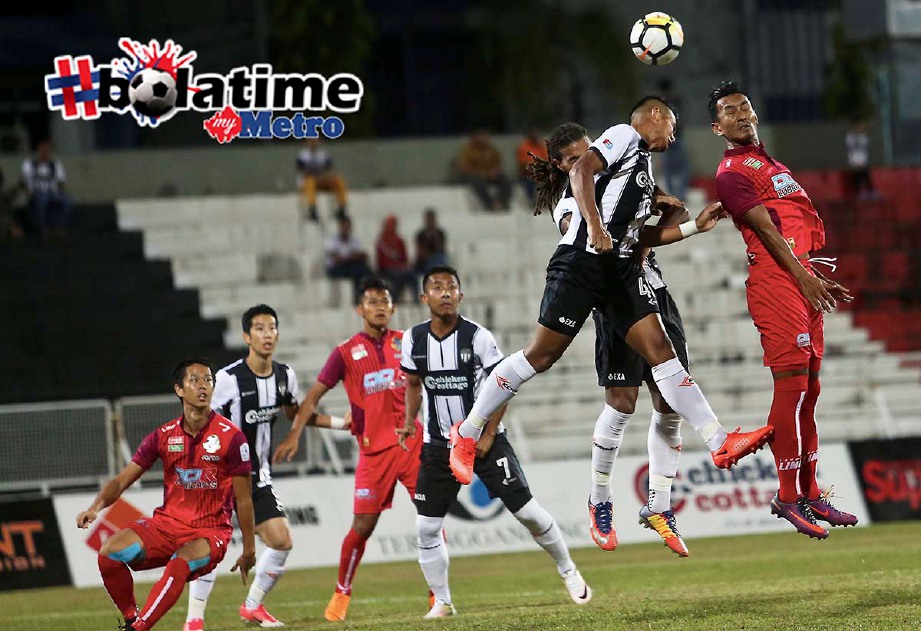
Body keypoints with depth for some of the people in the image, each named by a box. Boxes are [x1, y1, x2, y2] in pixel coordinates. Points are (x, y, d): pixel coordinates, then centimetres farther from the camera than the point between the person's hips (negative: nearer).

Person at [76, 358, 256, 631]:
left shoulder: (231, 437, -6)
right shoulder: (164, 435, 4)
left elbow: (243, 500, 0)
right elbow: (121, 481, 4)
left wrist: (249, 550, 1)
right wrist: (95, 507, -15)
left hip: (211, 530, -4)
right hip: (167, 524, 4)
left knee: (181, 562, -38)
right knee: (111, 550, -22)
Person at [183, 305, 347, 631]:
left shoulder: (285, 376, 2)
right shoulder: (228, 379, -17)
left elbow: (295, 412, 21)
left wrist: (340, 422, 13)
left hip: (258, 478, 6)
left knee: (281, 541, -1)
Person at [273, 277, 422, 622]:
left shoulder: (405, 343, 6)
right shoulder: (347, 352, -1)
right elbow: (315, 394, 1)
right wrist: (295, 433, -9)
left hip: (411, 442, 2)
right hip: (374, 449, -2)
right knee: (363, 525, -6)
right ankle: (342, 594, 11)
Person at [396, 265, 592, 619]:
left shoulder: (478, 337, -13)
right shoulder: (414, 340, -2)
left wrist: (488, 436, -11)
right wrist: (409, 422, 4)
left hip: (484, 440, -3)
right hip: (439, 444, 3)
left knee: (527, 511, -3)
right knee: (427, 527, -3)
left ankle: (568, 571, 18)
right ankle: (442, 602, 10)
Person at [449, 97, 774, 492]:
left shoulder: (643, 164, 27)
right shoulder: (624, 136, 2)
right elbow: (582, 170, -15)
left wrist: (695, 226, 26)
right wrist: (595, 224, -28)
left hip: (621, 268, 8)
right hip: (582, 261, -8)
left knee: (660, 350, -3)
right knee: (542, 354, -6)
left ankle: (720, 443, -11)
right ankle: (466, 434, 6)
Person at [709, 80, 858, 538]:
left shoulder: (771, 164, 26)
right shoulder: (732, 172, -4)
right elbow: (765, 227, -14)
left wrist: (820, 279, 23)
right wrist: (803, 275, -22)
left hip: (803, 280, 9)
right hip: (774, 278, -9)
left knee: (808, 390, 10)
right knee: (792, 385, -13)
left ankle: (808, 493, 15)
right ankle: (789, 497, -11)